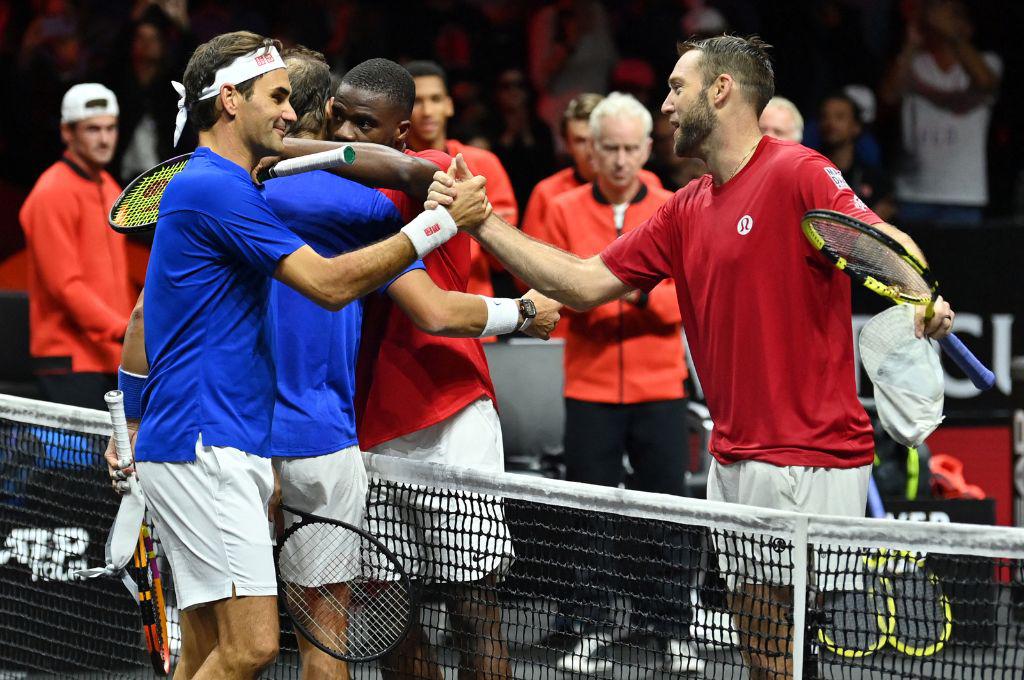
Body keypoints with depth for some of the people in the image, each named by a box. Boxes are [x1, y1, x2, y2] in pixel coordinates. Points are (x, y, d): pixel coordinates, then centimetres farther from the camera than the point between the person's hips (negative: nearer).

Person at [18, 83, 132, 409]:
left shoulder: (110, 189, 17)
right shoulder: (53, 195, -10)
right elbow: (64, 284, -16)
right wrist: (123, 331, -22)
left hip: (112, 359, 8)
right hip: (72, 362, -8)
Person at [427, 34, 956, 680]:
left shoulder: (796, 173, -10)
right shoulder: (687, 210, 15)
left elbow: (887, 243, -23)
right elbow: (585, 282, 17)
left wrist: (925, 296, -44)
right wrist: (481, 222, 12)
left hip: (809, 464, -8)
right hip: (735, 461, 8)